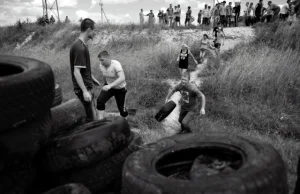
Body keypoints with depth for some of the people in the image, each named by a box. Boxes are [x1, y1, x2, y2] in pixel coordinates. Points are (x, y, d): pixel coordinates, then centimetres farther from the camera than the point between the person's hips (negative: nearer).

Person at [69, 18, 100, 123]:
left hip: (89, 85, 10)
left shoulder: (82, 45, 9)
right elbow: (76, 72, -25)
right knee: (92, 118, -4)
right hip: (84, 88, -10)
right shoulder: (79, 48, -22)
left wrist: (93, 79, 26)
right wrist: (84, 91, -27)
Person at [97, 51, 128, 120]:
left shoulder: (116, 64, -29)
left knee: (121, 108, 4)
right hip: (108, 87, 4)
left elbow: (122, 78, -44)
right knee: (100, 100, -21)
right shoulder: (101, 66, -11)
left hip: (120, 89, -4)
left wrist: (110, 85, -53)